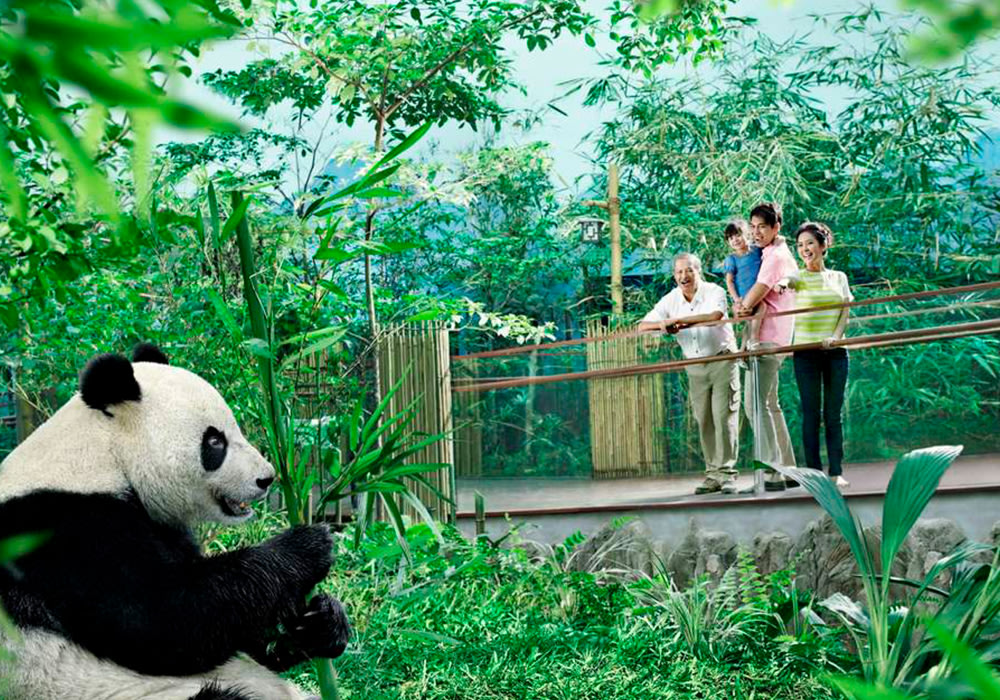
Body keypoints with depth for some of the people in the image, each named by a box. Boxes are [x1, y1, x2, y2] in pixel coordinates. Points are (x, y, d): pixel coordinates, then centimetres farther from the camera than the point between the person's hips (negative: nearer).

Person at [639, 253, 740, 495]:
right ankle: (712, 474, 10)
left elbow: (715, 315, -33)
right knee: (703, 421, 4)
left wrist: (677, 320, -29)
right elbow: (642, 326, -1)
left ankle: (726, 473, -6)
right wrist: (662, 325, -23)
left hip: (722, 360, -4)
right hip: (695, 367, 4)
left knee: (724, 417, -9)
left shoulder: (714, 292, -11)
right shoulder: (670, 300, 2)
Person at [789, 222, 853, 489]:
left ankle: (837, 472, 8)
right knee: (811, 414, -2)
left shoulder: (839, 277, 12)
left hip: (835, 352, 2)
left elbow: (846, 310, 4)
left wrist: (835, 336, -13)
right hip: (805, 353, -2)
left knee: (834, 414, 5)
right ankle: (814, 473, 1)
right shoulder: (797, 277, 4)